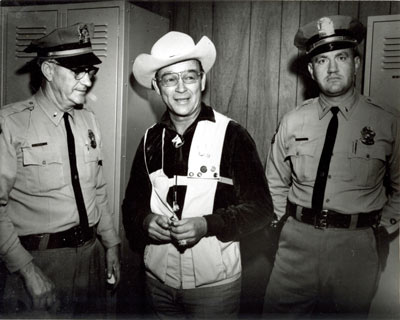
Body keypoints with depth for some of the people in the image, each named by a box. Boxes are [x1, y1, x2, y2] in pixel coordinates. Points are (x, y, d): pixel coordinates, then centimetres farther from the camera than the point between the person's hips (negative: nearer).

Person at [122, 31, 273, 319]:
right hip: (158, 278, 4)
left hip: (215, 283, -3)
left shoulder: (232, 135, -11)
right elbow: (133, 203, 8)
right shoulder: (151, 139, 2)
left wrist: (208, 224, -23)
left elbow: (261, 208, -10)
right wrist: (145, 221, -13)